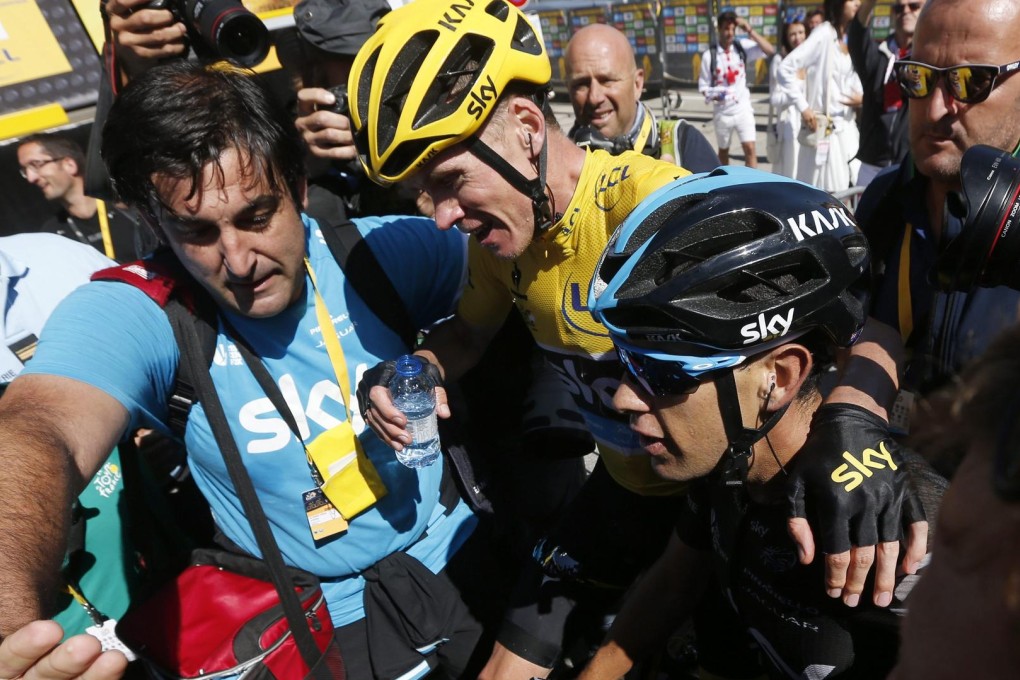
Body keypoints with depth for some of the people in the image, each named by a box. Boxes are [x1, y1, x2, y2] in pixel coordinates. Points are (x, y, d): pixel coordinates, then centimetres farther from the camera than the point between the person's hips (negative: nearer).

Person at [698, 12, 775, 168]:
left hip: (743, 108, 0)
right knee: (724, 150, 16)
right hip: (722, 112, 0)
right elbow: (703, 86, -1)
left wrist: (750, 30, -15)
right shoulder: (709, 55, -8)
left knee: (750, 148, -11)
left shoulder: (742, 46, -3)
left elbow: (770, 50, -11)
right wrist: (713, 95, -23)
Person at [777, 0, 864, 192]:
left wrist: (861, 97, 0)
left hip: (847, 127, 8)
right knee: (826, 192, -5)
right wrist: (803, 107, -17)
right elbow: (785, 68, -18)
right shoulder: (823, 34, -11)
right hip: (825, 128, -8)